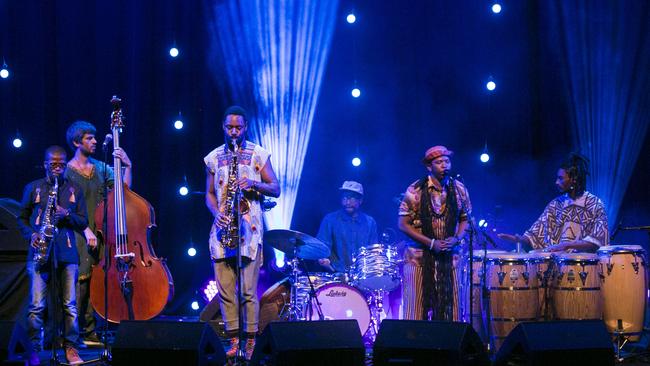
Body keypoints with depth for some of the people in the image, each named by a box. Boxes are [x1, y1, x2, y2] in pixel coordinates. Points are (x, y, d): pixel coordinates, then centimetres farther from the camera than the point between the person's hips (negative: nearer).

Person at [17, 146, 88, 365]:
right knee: (37, 306, -7)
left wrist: (68, 215, -8)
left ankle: (70, 348, 7)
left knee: (69, 304, -1)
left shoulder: (75, 190, 14)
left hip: (66, 253, 1)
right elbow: (22, 218, 13)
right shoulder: (33, 188, 10)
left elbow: (83, 223, 11)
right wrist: (31, 234, -6)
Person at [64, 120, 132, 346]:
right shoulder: (67, 172, -1)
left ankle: (93, 333, 4)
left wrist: (127, 166, -5)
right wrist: (86, 230, -16)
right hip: (80, 236, -4)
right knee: (82, 283, -9)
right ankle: (82, 332, -3)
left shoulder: (101, 168, 14)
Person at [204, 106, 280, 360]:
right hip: (222, 229, 3)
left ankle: (251, 341, -2)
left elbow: (275, 189, 5)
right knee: (224, 289, -1)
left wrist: (253, 184, -14)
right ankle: (234, 340, 5)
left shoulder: (258, 154, 6)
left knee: (248, 290, -7)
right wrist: (217, 213, -4)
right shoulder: (213, 158, 14)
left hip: (249, 228, -3)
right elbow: (209, 194, 16)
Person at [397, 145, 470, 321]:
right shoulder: (415, 191, -8)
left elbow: (464, 219, 14)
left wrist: (456, 239, -7)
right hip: (419, 256, -3)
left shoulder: (459, 190, 3)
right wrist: (431, 243, -13)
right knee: (417, 308, -3)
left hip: (449, 256, 3)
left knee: (449, 308, 3)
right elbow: (403, 224, -6)